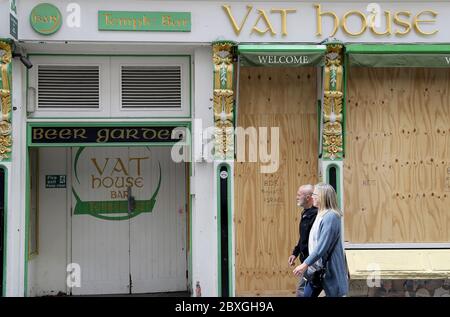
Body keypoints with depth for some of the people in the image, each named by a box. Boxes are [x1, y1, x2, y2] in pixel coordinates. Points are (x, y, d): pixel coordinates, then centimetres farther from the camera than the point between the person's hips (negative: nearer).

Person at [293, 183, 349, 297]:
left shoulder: (330, 216, -20)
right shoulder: (322, 214, 11)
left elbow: (323, 246, -24)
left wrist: (306, 264, -22)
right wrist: (308, 263, 21)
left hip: (329, 269, -10)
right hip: (317, 267, 10)